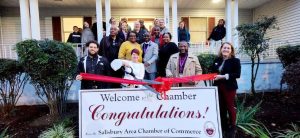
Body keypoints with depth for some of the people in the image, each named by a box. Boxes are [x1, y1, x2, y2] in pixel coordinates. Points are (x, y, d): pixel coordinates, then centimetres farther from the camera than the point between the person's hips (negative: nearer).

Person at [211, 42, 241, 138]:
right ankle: (223, 126, 28)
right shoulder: (217, 60, 9)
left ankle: (232, 127, 22)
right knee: (221, 107, 12)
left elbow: (237, 74, -15)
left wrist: (223, 76, -21)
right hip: (218, 87, 5)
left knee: (230, 107, 5)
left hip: (229, 87, -5)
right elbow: (213, 71, 20)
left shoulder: (235, 61, -6)